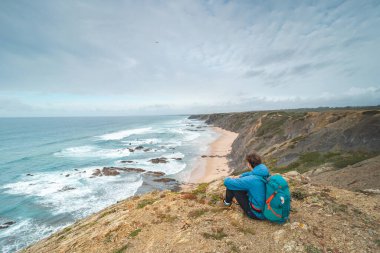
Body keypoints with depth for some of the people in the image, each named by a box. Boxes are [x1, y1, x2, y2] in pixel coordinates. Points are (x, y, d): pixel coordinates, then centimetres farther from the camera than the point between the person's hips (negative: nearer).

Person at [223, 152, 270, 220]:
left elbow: (227, 182, -21)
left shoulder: (251, 179, -31)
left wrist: (230, 179, 1)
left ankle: (227, 201, 26)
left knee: (231, 185, -6)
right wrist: (239, 176, 10)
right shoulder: (265, 172, -9)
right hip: (267, 208, 8)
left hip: (257, 213, -7)